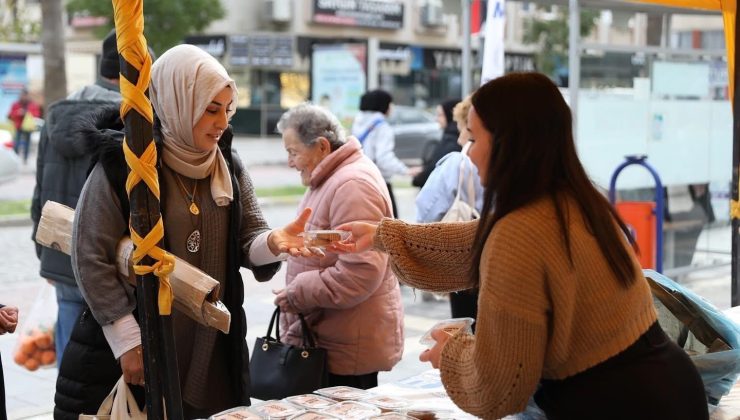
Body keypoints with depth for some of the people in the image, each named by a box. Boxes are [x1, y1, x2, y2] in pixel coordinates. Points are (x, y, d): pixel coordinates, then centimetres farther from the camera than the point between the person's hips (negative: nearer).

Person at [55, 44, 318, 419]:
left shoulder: (229, 169, 7)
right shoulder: (121, 165, -12)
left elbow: (247, 242, 2)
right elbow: (90, 256, -12)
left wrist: (273, 241, -22)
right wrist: (129, 340, -14)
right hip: (133, 347, -5)